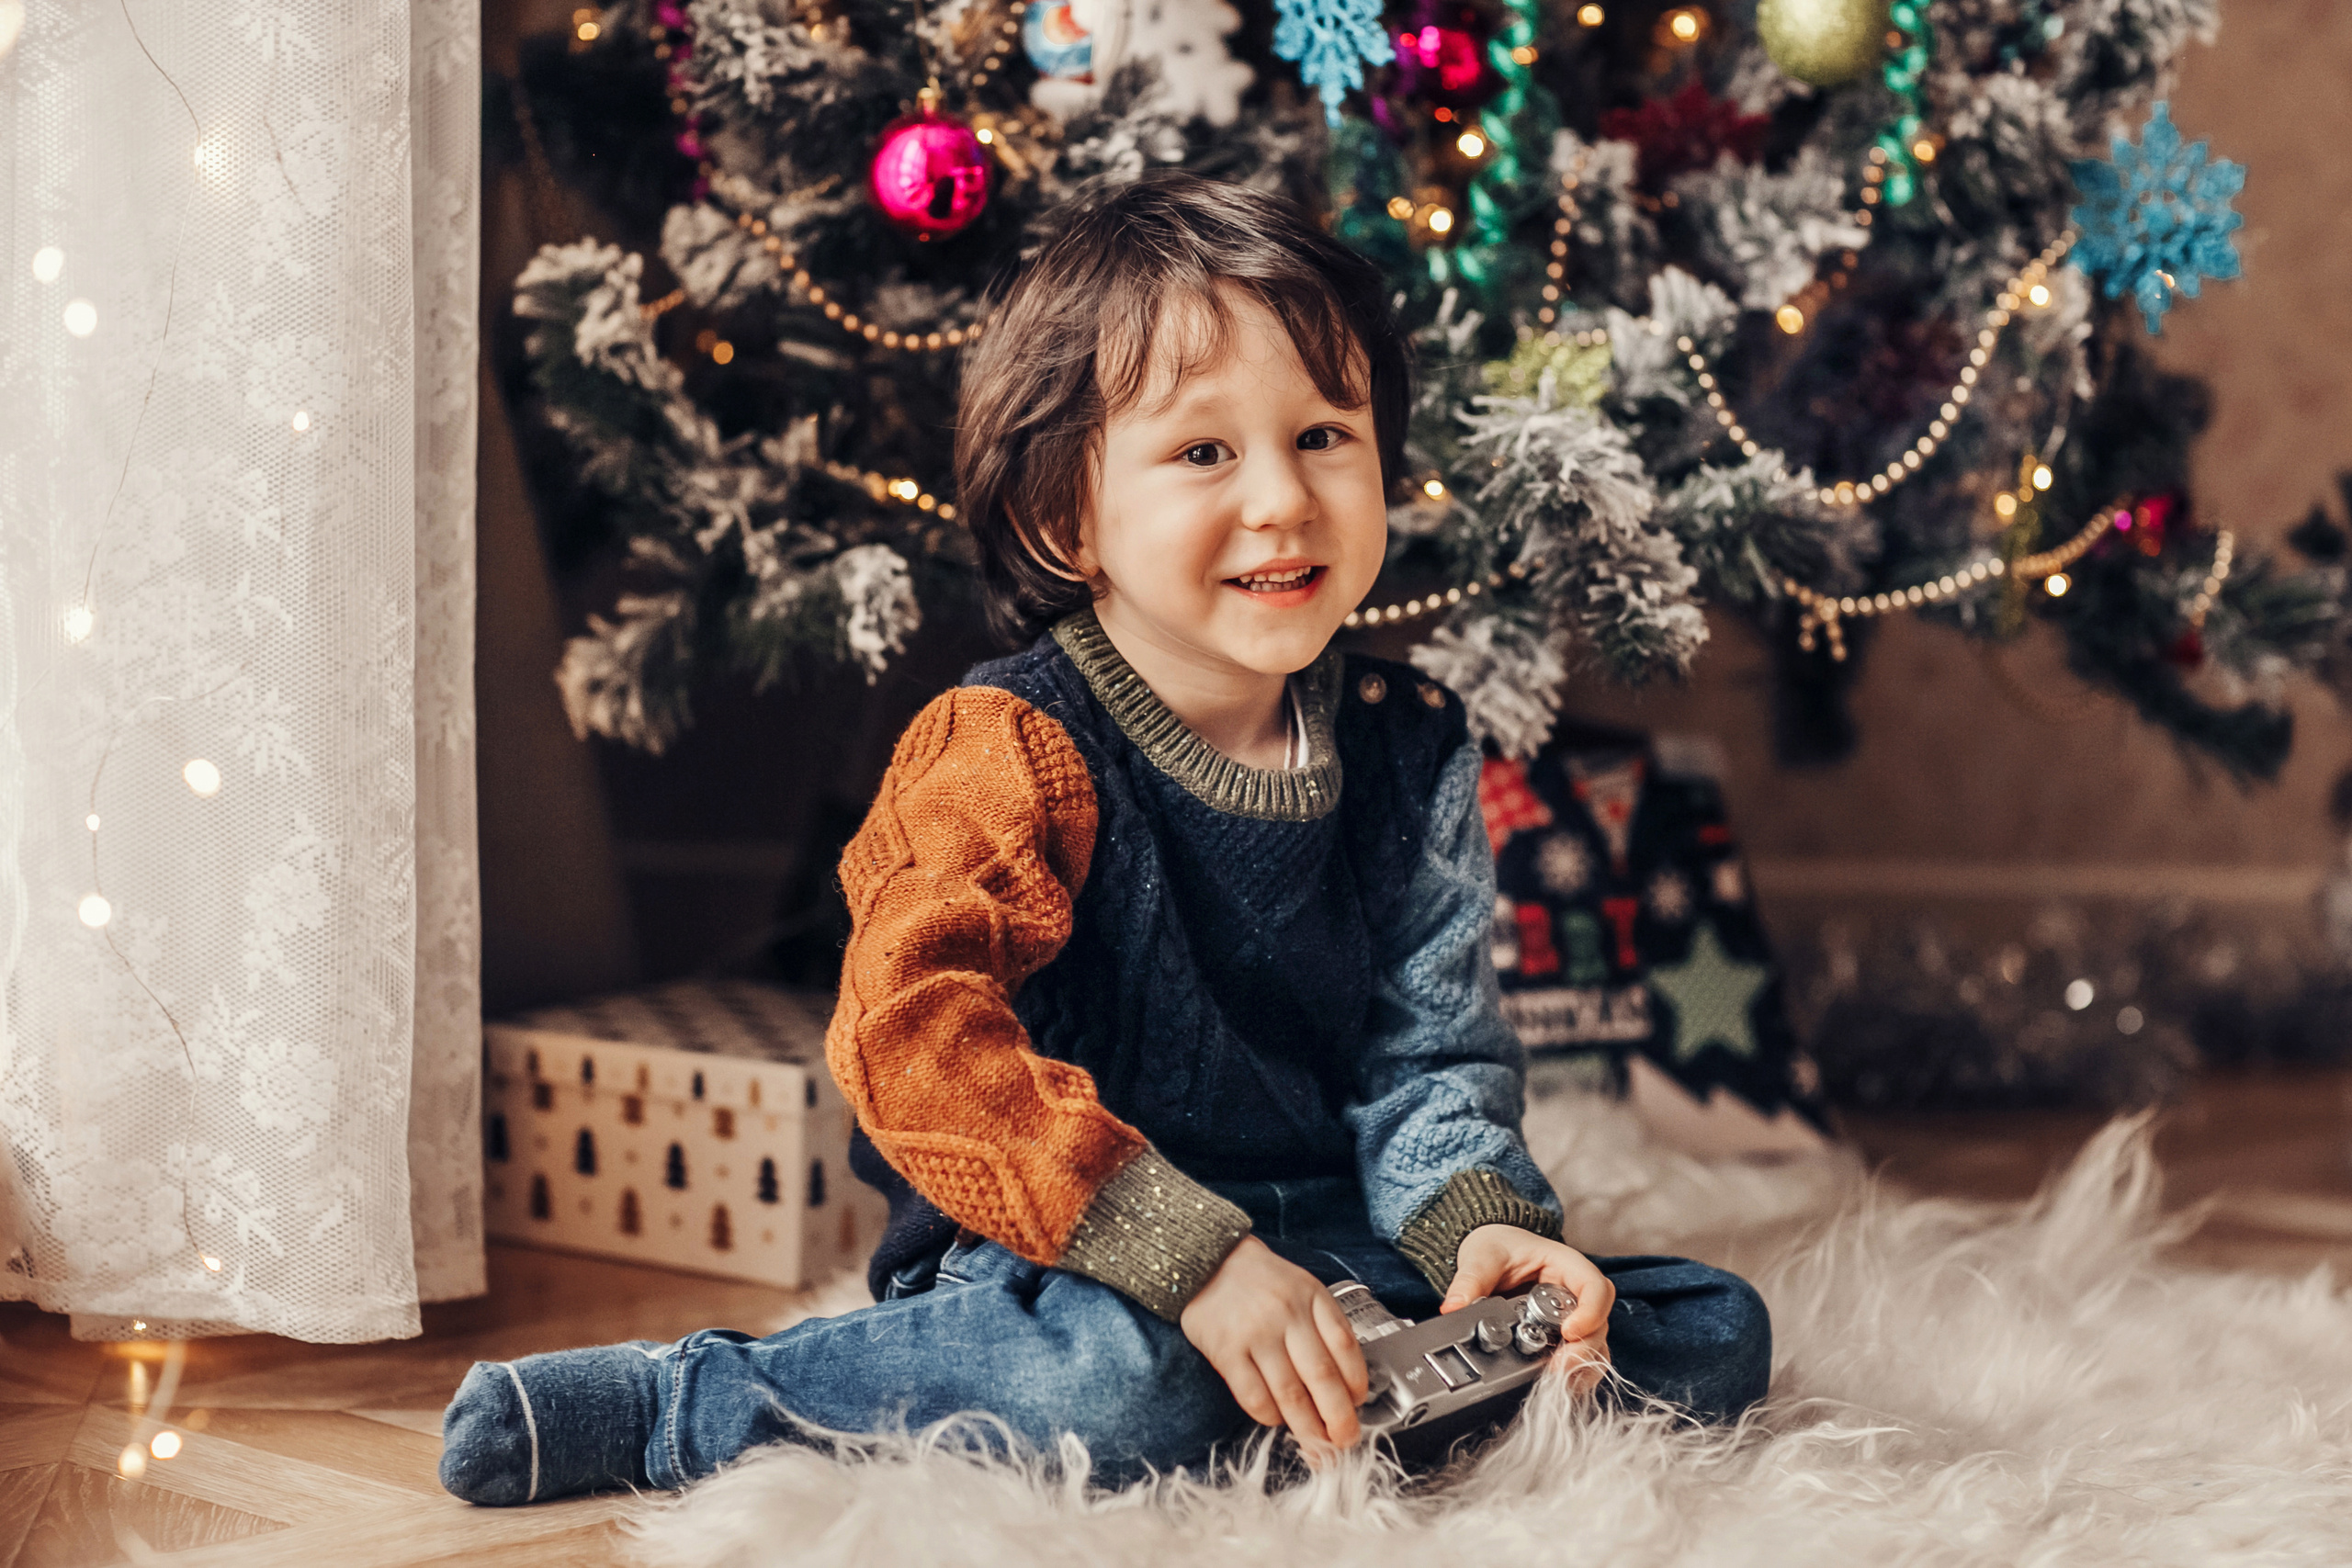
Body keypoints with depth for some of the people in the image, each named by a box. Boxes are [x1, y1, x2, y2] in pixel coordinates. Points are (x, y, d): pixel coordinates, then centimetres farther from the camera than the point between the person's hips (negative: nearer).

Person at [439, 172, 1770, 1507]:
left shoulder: (1412, 752, 6)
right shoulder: (1011, 751, -12)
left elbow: (1431, 1052, 10)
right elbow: (919, 1041, -25)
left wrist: (1475, 1225, -13)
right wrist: (1189, 1259, -32)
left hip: (1333, 1247, 6)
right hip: (1052, 1260, -5)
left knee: (1718, 1336, -3)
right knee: (1126, 1381, -40)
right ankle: (676, 1402, -16)